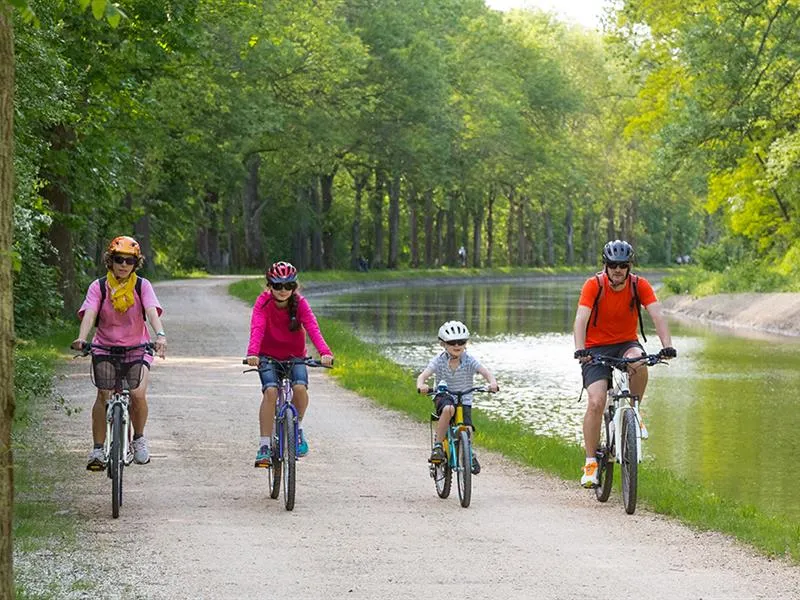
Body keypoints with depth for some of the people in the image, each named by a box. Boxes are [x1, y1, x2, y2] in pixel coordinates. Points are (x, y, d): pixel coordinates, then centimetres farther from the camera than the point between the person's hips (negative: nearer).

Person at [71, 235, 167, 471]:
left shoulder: (142, 286, -5)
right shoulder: (98, 287, -5)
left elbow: (152, 311, -20)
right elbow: (89, 314, -20)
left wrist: (160, 335, -40)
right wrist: (82, 338, -40)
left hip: (137, 349, 0)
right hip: (105, 348, 0)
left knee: (138, 394, -20)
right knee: (104, 395, -20)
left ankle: (139, 438, 6)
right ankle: (98, 449, -9)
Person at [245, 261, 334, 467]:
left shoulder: (300, 303, -14)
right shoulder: (263, 303, -17)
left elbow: (313, 328, -28)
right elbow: (257, 329, -32)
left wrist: (325, 353, -46)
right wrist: (252, 353, -51)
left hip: (295, 356, 1)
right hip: (268, 356, -1)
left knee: (300, 388, -26)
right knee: (271, 391, -26)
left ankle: (297, 427, 4)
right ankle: (264, 446, -20)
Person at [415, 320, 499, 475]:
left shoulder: (469, 360, -10)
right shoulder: (439, 360, -11)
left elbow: (485, 372, -22)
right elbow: (423, 375, -23)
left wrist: (492, 383, -45)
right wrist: (421, 385, -47)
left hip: (464, 400, 1)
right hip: (443, 397, -1)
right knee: (448, 409, -37)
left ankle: (471, 455, 22)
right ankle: (438, 446, -26)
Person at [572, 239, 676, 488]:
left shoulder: (639, 285, -11)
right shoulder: (594, 285, -16)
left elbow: (657, 315, -20)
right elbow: (581, 319, -27)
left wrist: (667, 346, -37)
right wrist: (580, 350, -44)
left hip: (626, 343, 1)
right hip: (596, 347, -1)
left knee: (639, 363, -35)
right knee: (596, 402, -20)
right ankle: (591, 463, -9)